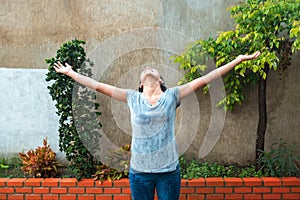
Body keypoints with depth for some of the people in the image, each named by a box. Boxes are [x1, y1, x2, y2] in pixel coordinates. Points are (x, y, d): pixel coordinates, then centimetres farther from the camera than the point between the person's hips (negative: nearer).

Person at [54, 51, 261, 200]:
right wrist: (71, 73, 9)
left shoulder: (172, 96, -1)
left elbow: (203, 80, -3)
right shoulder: (132, 98, 2)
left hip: (169, 170, 0)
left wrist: (237, 60, -4)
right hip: (139, 171, 1)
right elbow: (99, 86, 5)